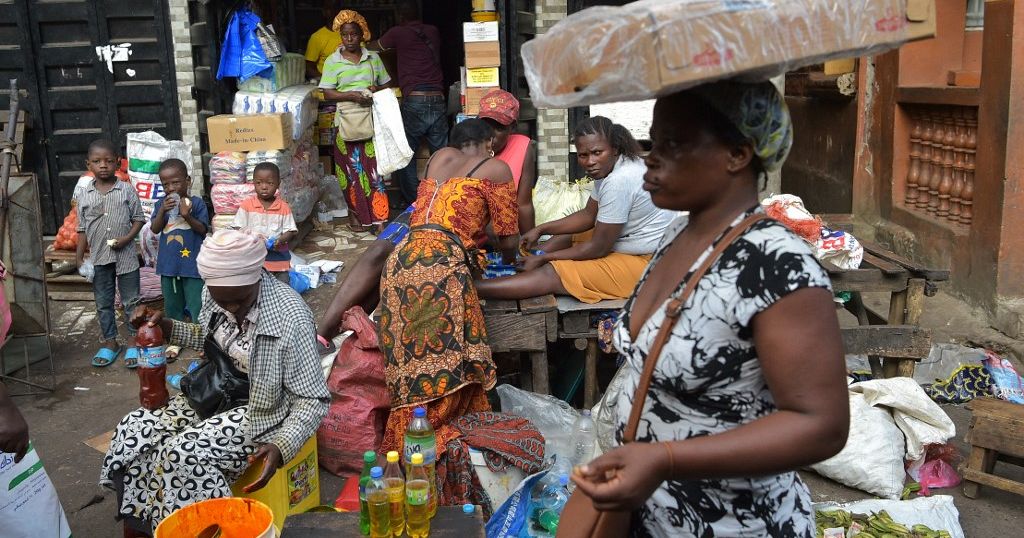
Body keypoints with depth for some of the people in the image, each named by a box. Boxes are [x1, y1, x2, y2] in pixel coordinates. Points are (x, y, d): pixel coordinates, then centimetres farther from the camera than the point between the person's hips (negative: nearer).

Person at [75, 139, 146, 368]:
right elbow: (82, 229, 6)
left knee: (131, 301, 7)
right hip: (98, 258, 2)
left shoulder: (127, 190, -5)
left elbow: (139, 218, -1)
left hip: (126, 256, -2)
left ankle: (133, 342, 20)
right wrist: (79, 257, 1)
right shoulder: (83, 194, 1)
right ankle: (110, 342, 25)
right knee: (103, 303, 12)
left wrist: (127, 238, -17)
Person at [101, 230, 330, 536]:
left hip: (258, 414, -7)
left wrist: (281, 446, -38)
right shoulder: (216, 294, -8)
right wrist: (165, 327, -1)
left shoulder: (291, 318, -28)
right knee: (132, 429, -7)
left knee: (182, 455, -26)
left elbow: (314, 400, -23)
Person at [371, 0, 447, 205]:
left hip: (414, 101, -4)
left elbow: (373, 48, 21)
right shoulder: (433, 32, 16)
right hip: (438, 100, 4)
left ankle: (413, 202, 4)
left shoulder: (398, 33, 5)